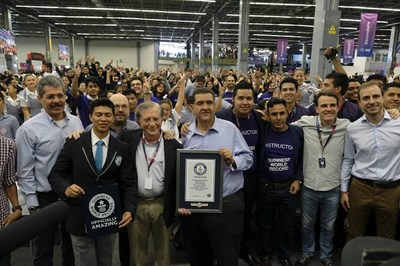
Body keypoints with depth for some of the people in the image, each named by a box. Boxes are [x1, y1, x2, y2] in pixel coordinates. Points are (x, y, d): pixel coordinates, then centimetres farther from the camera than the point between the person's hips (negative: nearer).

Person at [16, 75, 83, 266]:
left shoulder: (76, 122, -1)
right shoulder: (28, 129, -14)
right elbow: (25, 172, -11)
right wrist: (33, 206, -10)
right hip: (45, 197, -3)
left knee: (72, 246, 22)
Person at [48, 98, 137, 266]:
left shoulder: (122, 149, -1)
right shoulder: (73, 144, -5)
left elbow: (129, 183, -2)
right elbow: (55, 174, -2)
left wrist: (129, 210, -17)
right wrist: (66, 188, -23)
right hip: (80, 218, -1)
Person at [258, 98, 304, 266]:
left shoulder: (298, 132, -5)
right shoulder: (262, 132, -8)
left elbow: (302, 158, 4)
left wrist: (298, 179, -2)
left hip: (289, 187, 1)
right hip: (266, 187, 0)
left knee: (287, 226, 15)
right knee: (265, 224, 15)